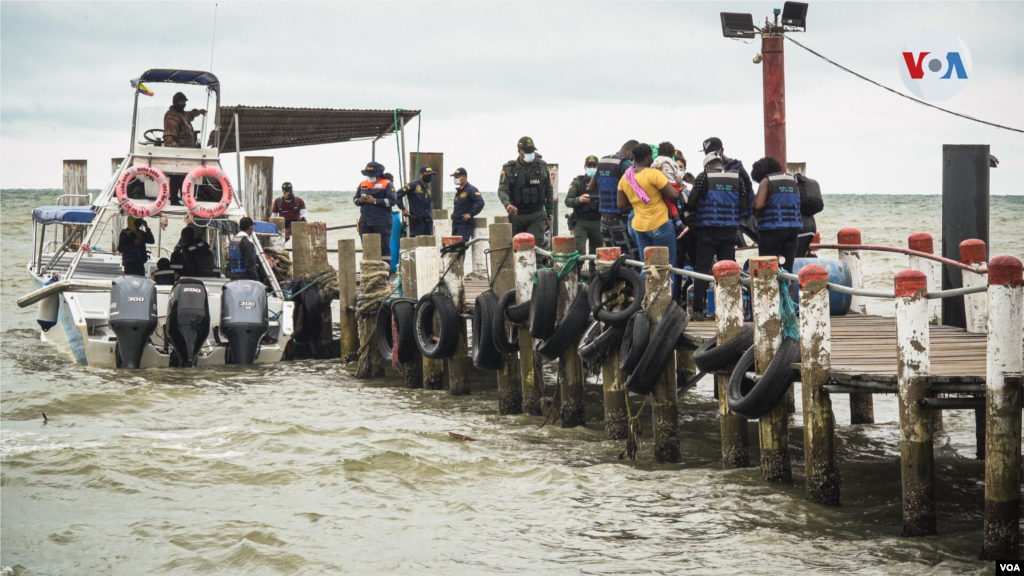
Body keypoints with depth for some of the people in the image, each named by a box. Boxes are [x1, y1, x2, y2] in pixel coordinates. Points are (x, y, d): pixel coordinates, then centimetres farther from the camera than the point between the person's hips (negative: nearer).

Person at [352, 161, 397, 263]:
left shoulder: (386, 184, -1)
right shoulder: (362, 184, 15)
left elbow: (392, 201, -11)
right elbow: (355, 199, 20)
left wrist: (375, 201, -16)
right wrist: (360, 200, -5)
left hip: (381, 223, -5)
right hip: (365, 223, 5)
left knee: (384, 247, -4)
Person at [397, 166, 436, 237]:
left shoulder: (428, 187, 14)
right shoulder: (413, 186, -7)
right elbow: (398, 195, -12)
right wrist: (403, 209, -11)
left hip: (428, 220, 7)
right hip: (417, 221, -7)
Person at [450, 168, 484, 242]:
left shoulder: (471, 189, -10)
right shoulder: (458, 190, 18)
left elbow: (480, 202, -22)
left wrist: (470, 214, -20)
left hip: (465, 224, -9)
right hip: (455, 224, 9)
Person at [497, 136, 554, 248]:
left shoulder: (542, 166, 5)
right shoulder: (509, 168, 0)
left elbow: (549, 191, 11)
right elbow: (502, 190, -8)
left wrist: (549, 215, 9)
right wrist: (507, 204, -30)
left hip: (537, 215, 0)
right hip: (517, 215, 0)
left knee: (535, 246, -13)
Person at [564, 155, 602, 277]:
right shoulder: (577, 182, 8)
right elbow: (568, 201, -1)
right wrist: (579, 199, -21)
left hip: (597, 222, 2)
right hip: (581, 222, -2)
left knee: (595, 253, 7)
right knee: (580, 251, -14)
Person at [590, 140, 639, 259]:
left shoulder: (602, 161, 13)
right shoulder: (625, 164, -13)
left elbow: (591, 188, 23)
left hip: (604, 217, 8)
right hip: (621, 218, -8)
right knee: (632, 257, -7)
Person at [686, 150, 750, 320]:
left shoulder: (704, 177, -4)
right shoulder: (737, 178, 5)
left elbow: (690, 203, -3)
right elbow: (743, 206, 8)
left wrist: (697, 210, 18)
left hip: (708, 229, -3)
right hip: (730, 230, 3)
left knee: (702, 269, 0)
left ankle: (698, 310, -5)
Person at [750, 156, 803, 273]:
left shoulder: (766, 181, -4)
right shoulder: (792, 180, 14)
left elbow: (758, 205, -14)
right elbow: (798, 204, 14)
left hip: (772, 229, -5)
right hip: (793, 228, 6)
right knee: (787, 269, 6)